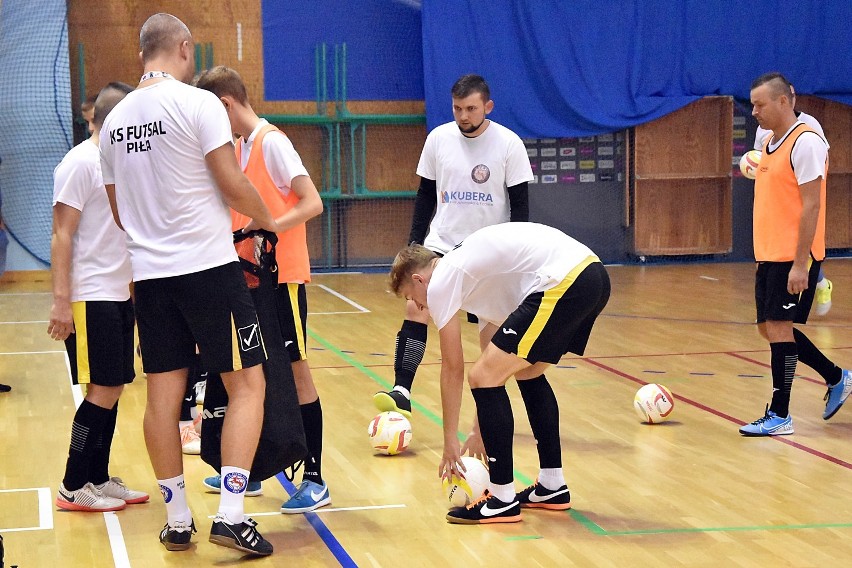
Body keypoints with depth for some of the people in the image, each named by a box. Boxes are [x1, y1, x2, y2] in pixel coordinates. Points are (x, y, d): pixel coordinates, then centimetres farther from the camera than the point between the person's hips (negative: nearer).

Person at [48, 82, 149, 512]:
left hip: (118, 295, 9)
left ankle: (98, 479, 18)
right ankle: (74, 488, 2)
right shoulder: (80, 163, -11)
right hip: (90, 299, -9)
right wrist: (61, 300, -20)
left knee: (113, 390, 10)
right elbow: (62, 236, -15)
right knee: (102, 392, -7)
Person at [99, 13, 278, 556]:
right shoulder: (198, 103, -9)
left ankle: (177, 519, 14)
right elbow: (233, 185, -11)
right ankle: (231, 514, -7)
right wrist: (267, 221, 8)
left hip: (150, 273, 6)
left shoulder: (116, 119, 11)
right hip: (208, 266, -6)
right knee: (247, 384, 1)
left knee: (164, 392, 9)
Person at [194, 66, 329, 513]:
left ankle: (314, 480, 1)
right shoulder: (240, 145, 12)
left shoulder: (271, 141, -13)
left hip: (283, 275, -8)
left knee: (294, 371, -4)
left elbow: (312, 203, -20)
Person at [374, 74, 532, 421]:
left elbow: (520, 204, -4)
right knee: (415, 308, -15)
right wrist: (414, 243, 5)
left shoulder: (509, 144, -8)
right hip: (441, 244, 2)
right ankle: (402, 393, -18)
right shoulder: (438, 138, 0)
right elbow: (425, 195, 9)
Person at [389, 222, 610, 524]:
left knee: (482, 377, -1)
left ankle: (503, 501, 4)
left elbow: (453, 369, 6)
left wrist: (450, 442, 15)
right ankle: (552, 487, 31)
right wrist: (481, 432, 33)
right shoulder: (470, 273, 30)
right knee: (528, 372, 28)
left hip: (563, 283, -10)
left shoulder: (439, 283, 4)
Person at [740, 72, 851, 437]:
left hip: (794, 257, -9)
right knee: (770, 328, 12)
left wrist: (800, 264, -21)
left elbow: (811, 206, -18)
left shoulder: (805, 142, -14)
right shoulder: (770, 143, 14)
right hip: (769, 255, 9)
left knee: (779, 327, -7)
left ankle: (779, 416, 1)